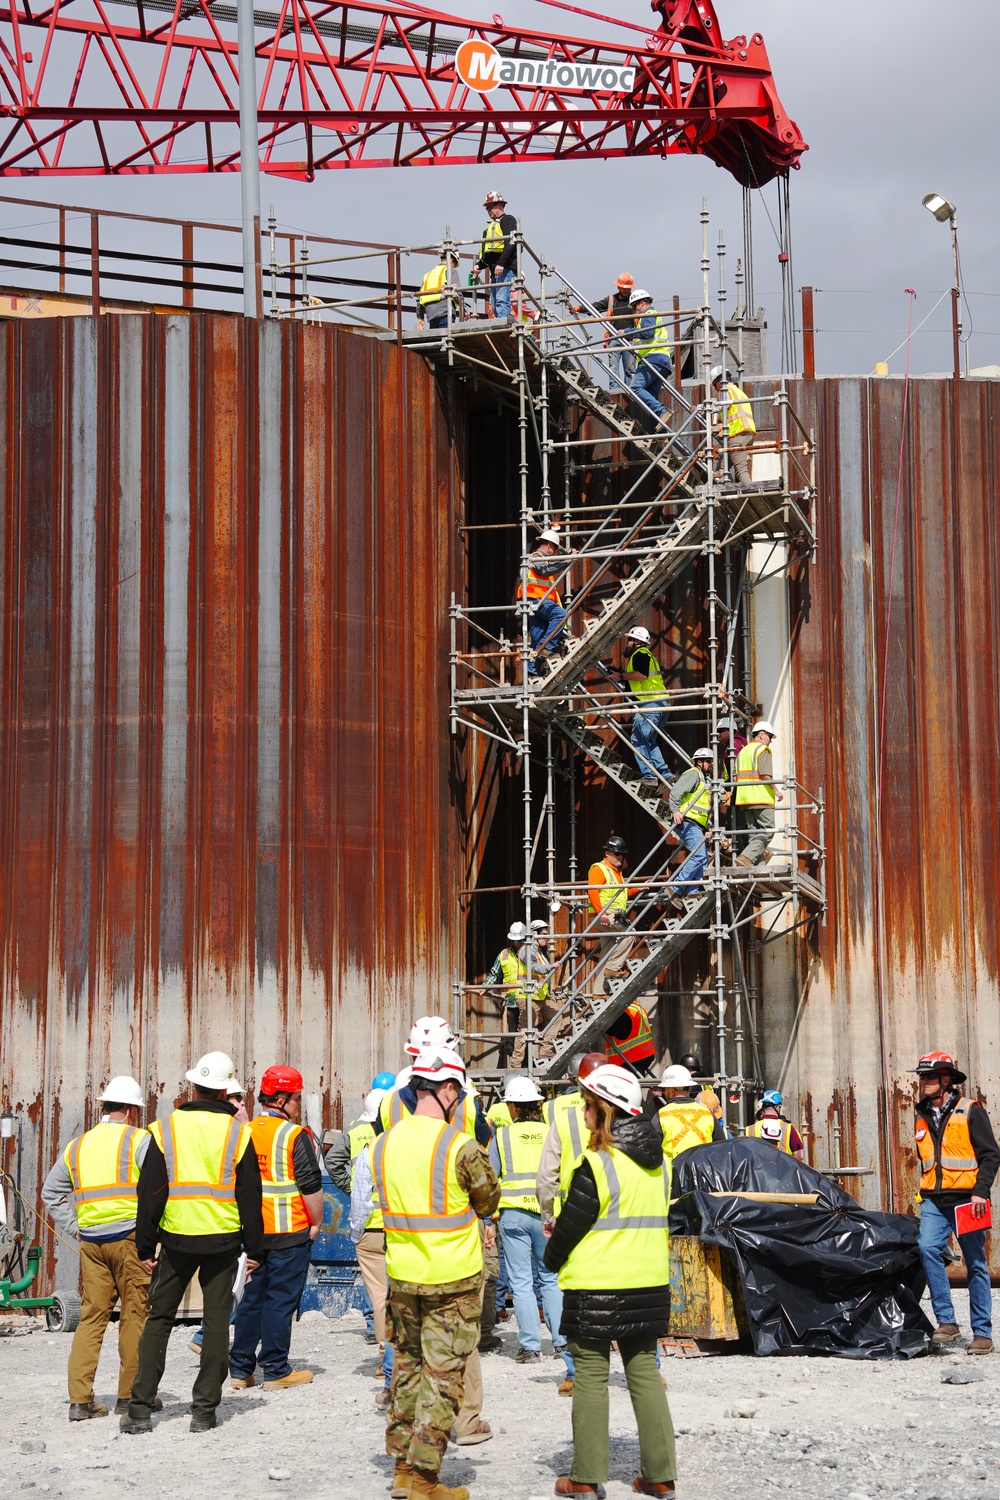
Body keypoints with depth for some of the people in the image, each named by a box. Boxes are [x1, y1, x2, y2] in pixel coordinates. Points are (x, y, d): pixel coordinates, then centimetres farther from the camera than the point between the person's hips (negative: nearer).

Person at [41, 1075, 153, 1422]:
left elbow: (51, 1191, 20)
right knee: (135, 1315, 3)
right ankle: (130, 1394, 6)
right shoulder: (139, 1140, -2)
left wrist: (73, 1228, 16)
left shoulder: (77, 1145, 16)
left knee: (91, 1315, 6)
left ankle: (80, 1399, 1)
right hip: (130, 1237, -5)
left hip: (90, 1240, 5)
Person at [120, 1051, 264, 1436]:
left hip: (177, 1239, 0)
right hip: (223, 1240, 0)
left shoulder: (165, 1129, -2)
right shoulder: (237, 1133, -2)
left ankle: (140, 1408, 5)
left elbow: (150, 1193, -1)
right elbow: (250, 1196, 1)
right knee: (216, 1321, 7)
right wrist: (254, 1249, 9)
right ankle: (204, 1409, 6)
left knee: (159, 1318, 9)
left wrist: (146, 1246, 6)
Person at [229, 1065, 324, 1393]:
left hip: (253, 1231, 6)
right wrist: (316, 1222, -1)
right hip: (290, 1233, -6)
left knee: (251, 1299, 14)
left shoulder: (245, 1132, 6)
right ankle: (275, 1371, 5)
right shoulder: (295, 1136, -13)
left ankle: (240, 1369, 17)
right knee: (281, 1300, 1)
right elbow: (311, 1187, -14)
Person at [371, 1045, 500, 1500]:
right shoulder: (460, 1146, -16)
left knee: (408, 1367, 18)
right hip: (454, 1278, -5)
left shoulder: (382, 1144, 0)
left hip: (402, 1275, 5)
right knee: (443, 1376, 1)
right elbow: (489, 1201, -3)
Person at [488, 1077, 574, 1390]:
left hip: (514, 1213, -2)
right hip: (547, 1212, 2)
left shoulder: (503, 1135, 0)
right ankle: (561, 1339, 10)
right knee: (551, 1278, 12)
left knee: (521, 1281, 3)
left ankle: (530, 1345, 2)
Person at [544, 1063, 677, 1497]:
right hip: (649, 1283, 6)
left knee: (591, 1376, 2)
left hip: (595, 1287, -6)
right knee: (644, 1372, 12)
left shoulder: (596, 1164, -17)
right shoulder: (660, 1163, 5)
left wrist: (552, 1258, 7)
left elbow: (571, 1222, -11)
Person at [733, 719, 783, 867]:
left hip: (744, 799, 8)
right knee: (767, 831, -6)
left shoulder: (742, 751, 20)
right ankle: (746, 857, -21)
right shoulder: (763, 749, -4)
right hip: (761, 798, -8)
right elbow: (765, 774, -16)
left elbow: (736, 777, 18)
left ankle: (760, 866, 4)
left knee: (754, 833, 8)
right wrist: (776, 790, -9)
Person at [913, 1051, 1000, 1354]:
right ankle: (947, 1322, -15)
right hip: (934, 1201, 4)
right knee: (928, 1249, -19)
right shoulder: (922, 1116, 13)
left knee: (976, 1264, 2)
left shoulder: (970, 1112, -4)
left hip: (966, 1200, -4)